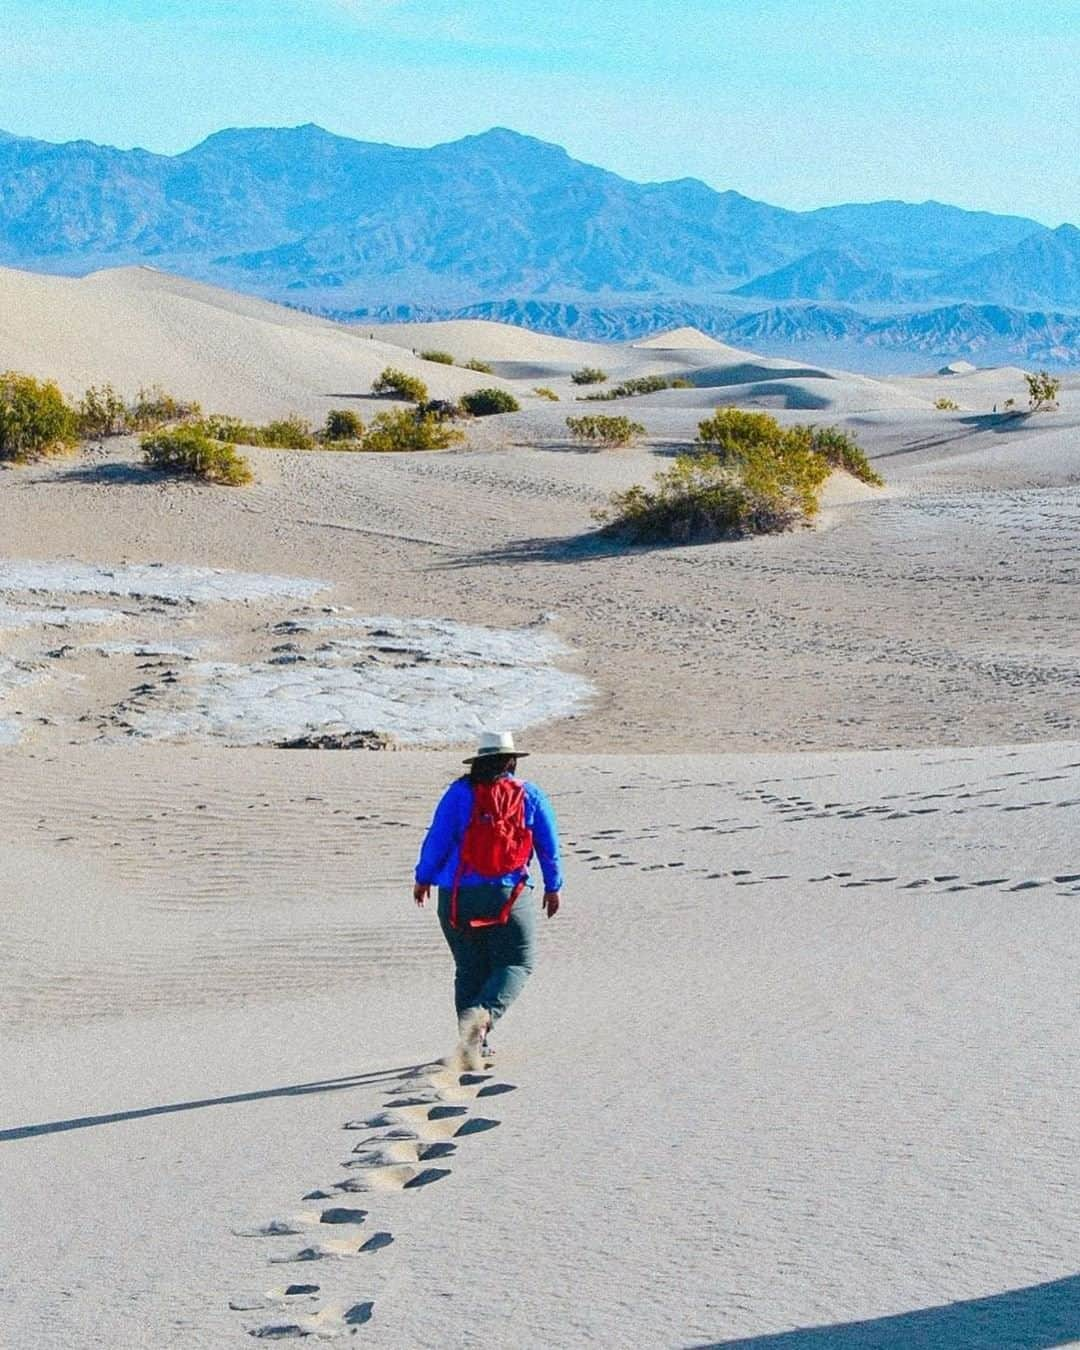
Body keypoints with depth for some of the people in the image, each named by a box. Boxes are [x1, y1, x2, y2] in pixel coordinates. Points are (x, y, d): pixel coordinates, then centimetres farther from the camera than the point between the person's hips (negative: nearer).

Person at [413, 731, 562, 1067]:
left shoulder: (460, 792, -1)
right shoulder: (530, 796, 3)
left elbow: (437, 839, -1)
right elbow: (549, 846, 9)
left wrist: (423, 878, 13)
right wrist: (553, 887, 21)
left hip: (458, 897, 1)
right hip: (508, 896, -1)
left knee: (470, 969, 13)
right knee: (516, 963, 6)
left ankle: (473, 1042, 13)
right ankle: (484, 1013, -22)